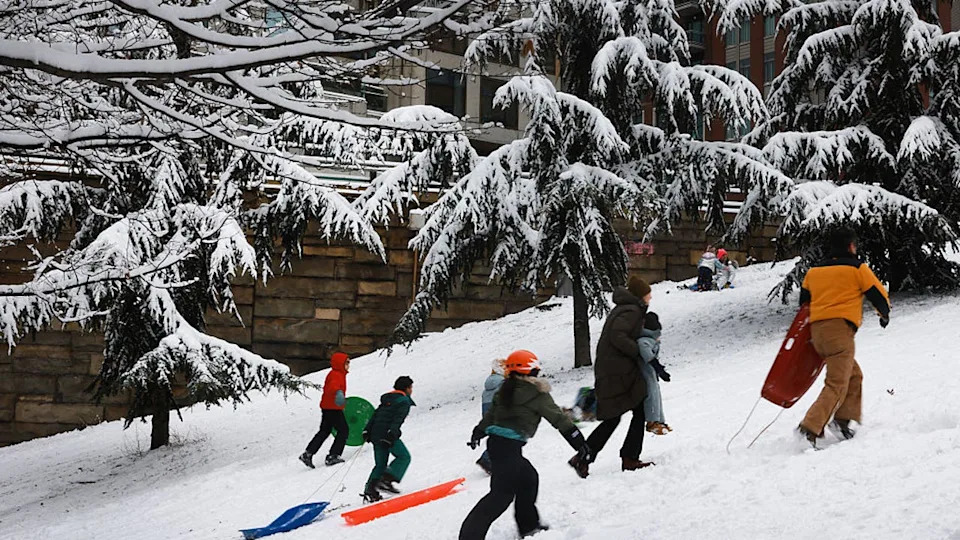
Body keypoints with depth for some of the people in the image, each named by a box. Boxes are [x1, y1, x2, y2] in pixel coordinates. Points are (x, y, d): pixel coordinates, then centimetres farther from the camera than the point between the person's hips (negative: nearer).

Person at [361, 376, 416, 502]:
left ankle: (370, 490, 2)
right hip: (388, 434, -8)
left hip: (375, 434, 8)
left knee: (380, 464, 12)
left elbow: (375, 415, 20)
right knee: (404, 456, -1)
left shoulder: (387, 400, 24)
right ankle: (386, 480, -16)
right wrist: (392, 433, -24)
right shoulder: (404, 401, -1)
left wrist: (367, 430, 19)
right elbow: (398, 419, -15)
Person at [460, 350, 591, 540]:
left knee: (528, 478, 21)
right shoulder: (536, 393, -6)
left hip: (495, 441, 9)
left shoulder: (506, 390, 14)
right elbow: (559, 419, -3)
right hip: (509, 446, -9)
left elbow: (490, 415, 22)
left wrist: (477, 434, 37)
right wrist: (580, 444, 1)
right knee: (502, 493, -11)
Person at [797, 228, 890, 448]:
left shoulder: (813, 271, 18)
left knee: (854, 375, 20)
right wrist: (885, 314, 29)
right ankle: (809, 429, -24)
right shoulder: (857, 268, 3)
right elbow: (879, 294, 9)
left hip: (816, 331, 7)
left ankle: (845, 421, 9)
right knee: (837, 385, -10)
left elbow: (803, 301, 23)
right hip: (840, 329, -7)